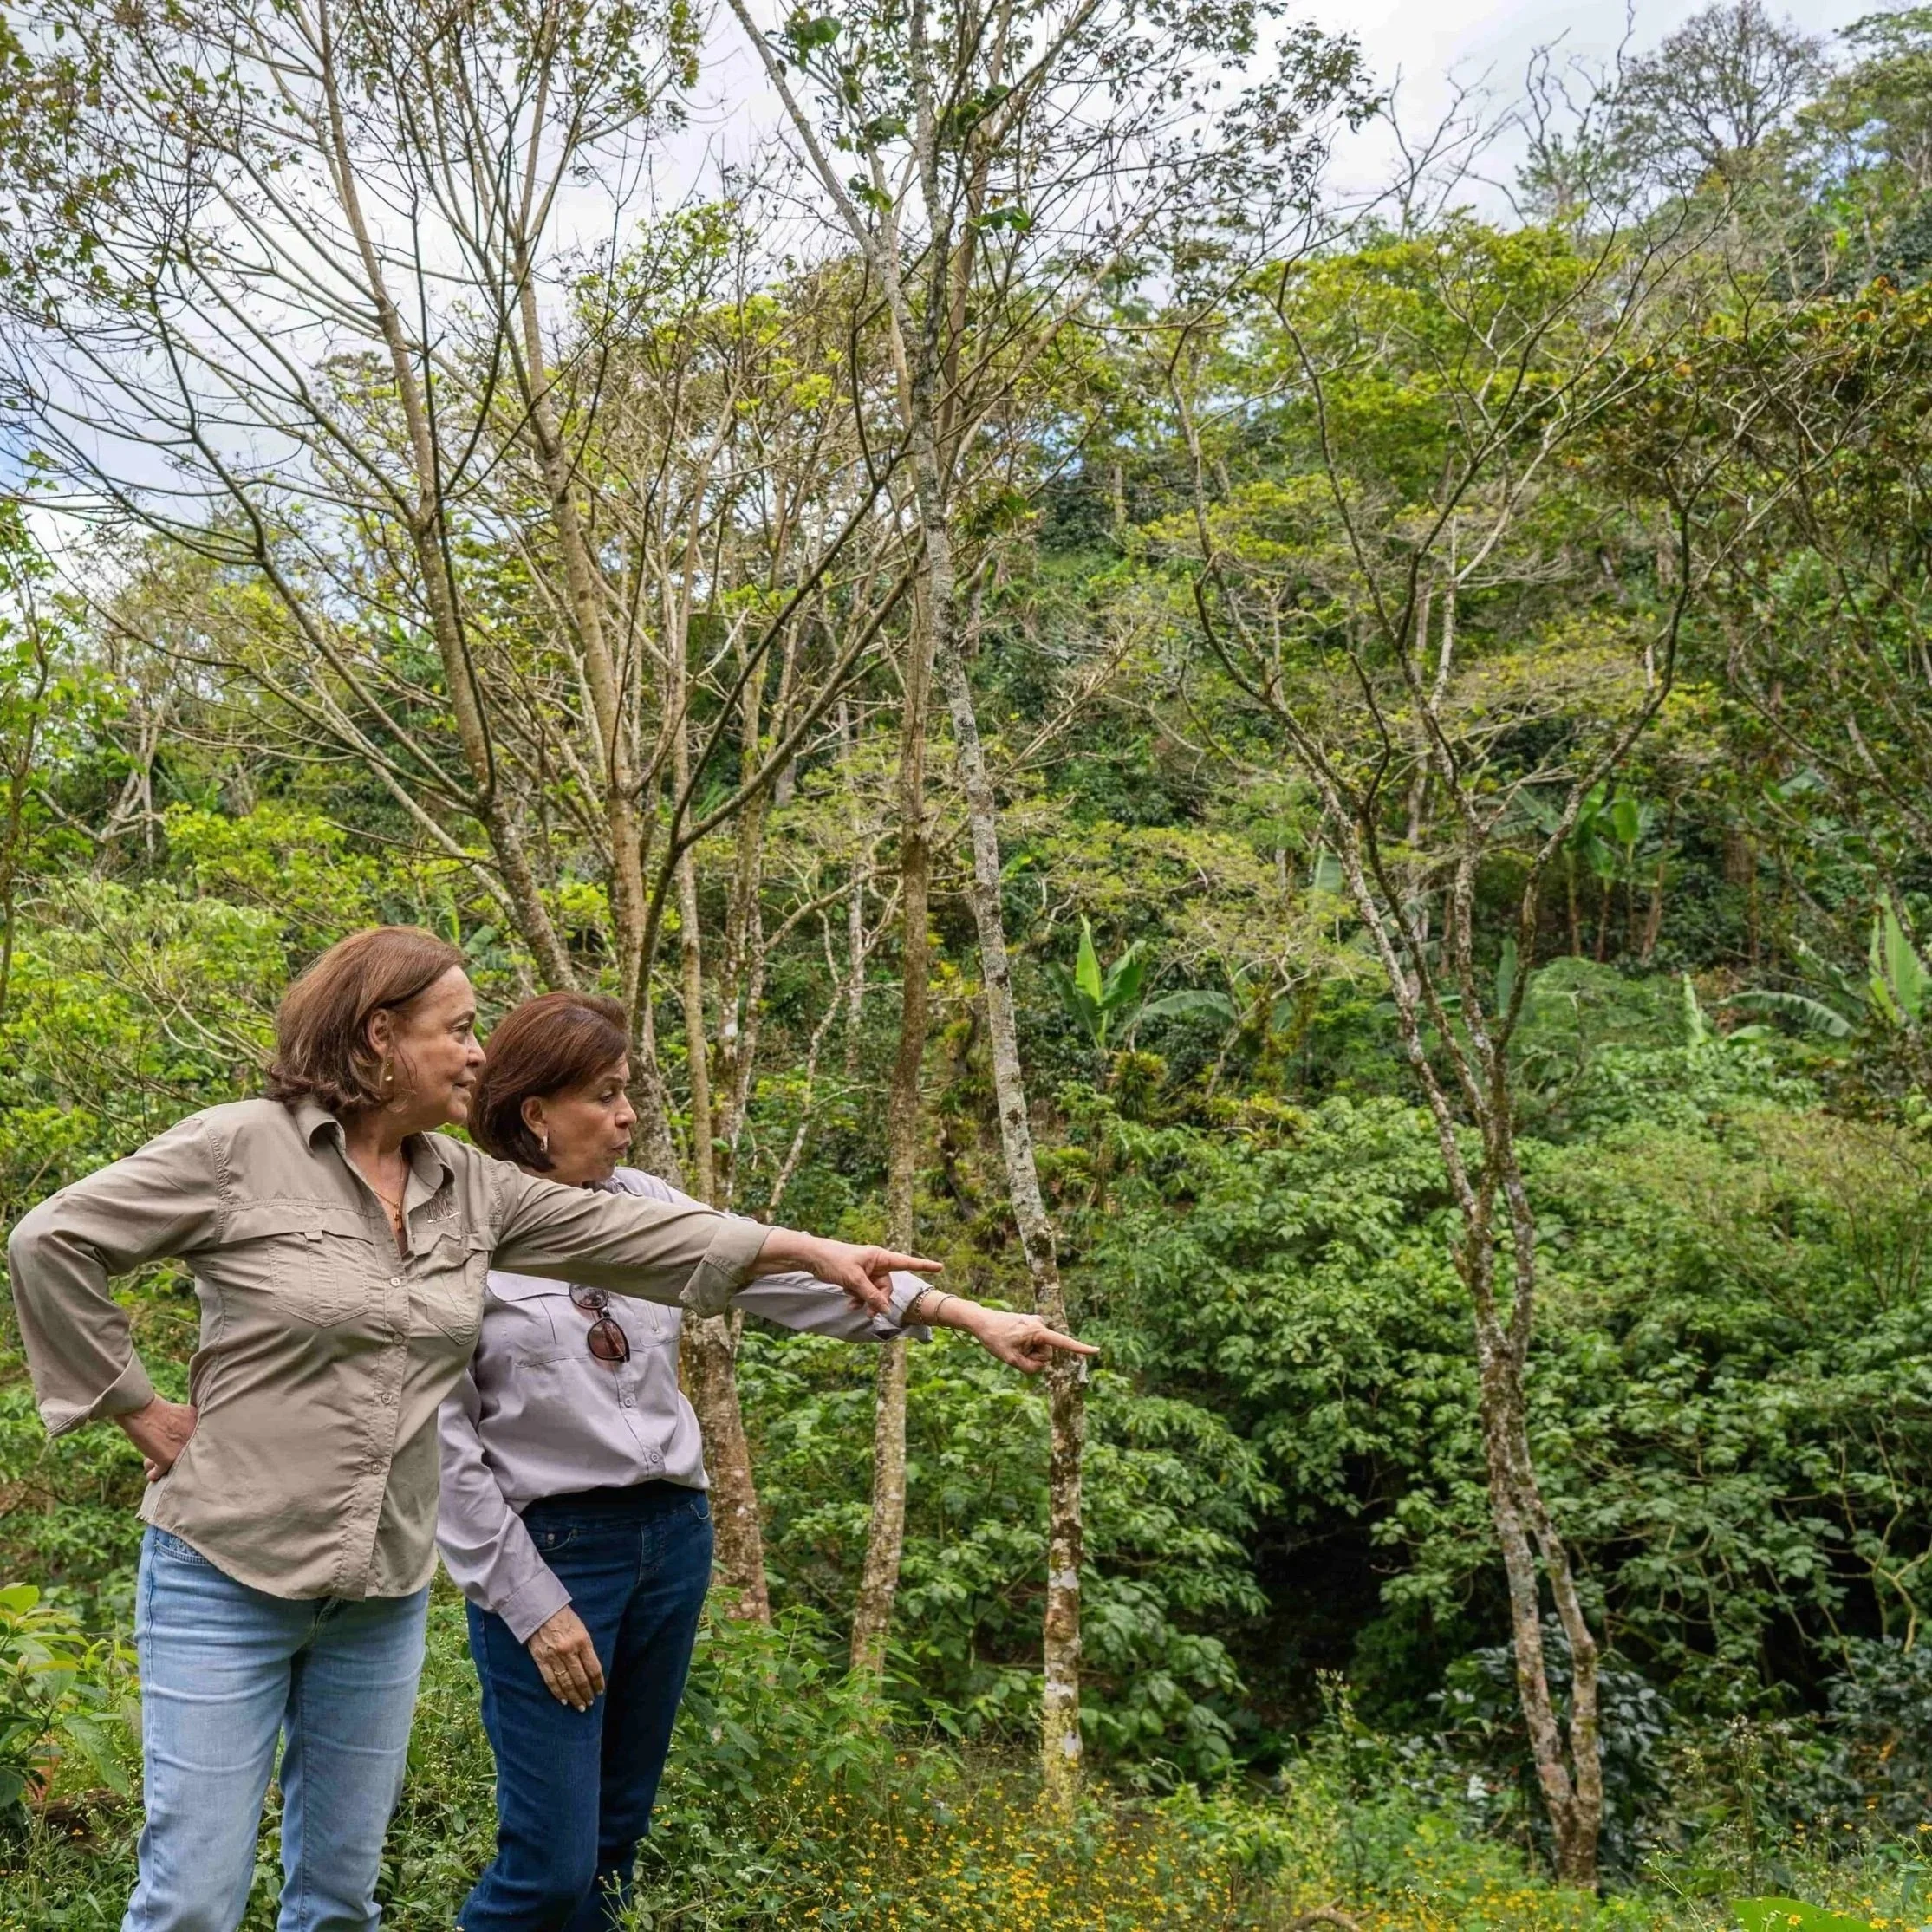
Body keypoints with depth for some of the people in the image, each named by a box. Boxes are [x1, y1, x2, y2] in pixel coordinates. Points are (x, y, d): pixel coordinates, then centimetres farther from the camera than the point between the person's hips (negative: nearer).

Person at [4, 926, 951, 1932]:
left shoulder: (470, 1188, 6)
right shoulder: (240, 1148, -10)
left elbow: (627, 1231, 6)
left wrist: (814, 1251, 3)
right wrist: (137, 1408, -8)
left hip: (385, 1593, 6)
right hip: (227, 1578, -5)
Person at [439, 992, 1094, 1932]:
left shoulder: (640, 1201, 6)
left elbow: (774, 1267, 1)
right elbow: (444, 1443, -12)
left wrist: (965, 1314, -7)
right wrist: (530, 1604, -13)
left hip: (672, 1537, 6)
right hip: (545, 1548, -6)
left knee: (617, 1833, 16)